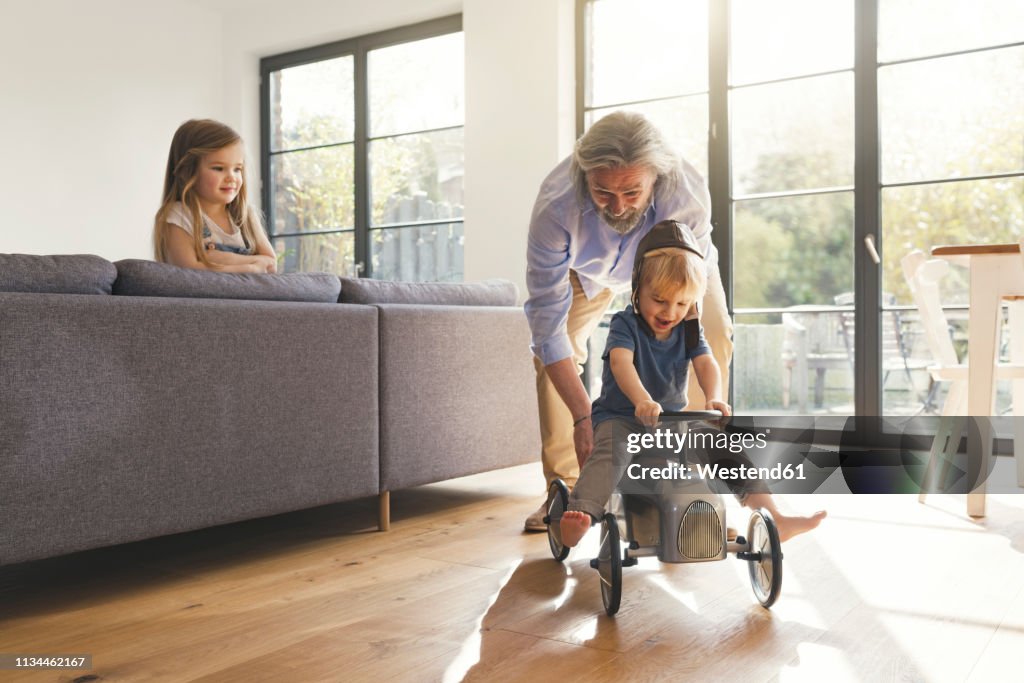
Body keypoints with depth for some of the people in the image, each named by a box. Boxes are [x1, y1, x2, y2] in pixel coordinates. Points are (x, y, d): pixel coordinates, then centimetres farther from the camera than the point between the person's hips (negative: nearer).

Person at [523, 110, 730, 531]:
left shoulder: (688, 196, -42)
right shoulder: (555, 207, -42)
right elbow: (548, 320, -40)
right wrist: (583, 416, -46)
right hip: (589, 268, 0)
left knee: (712, 335, -18)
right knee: (552, 349, -14)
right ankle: (563, 488, -2)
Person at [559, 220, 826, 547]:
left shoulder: (689, 329, 4)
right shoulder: (625, 324, -12)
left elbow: (706, 363, -12)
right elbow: (620, 362, -31)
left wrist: (714, 398, -36)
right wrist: (642, 400, -51)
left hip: (674, 417, 5)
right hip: (620, 415, -5)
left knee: (727, 446, -6)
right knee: (610, 452, -36)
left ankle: (774, 519, -3)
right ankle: (578, 518, -53)